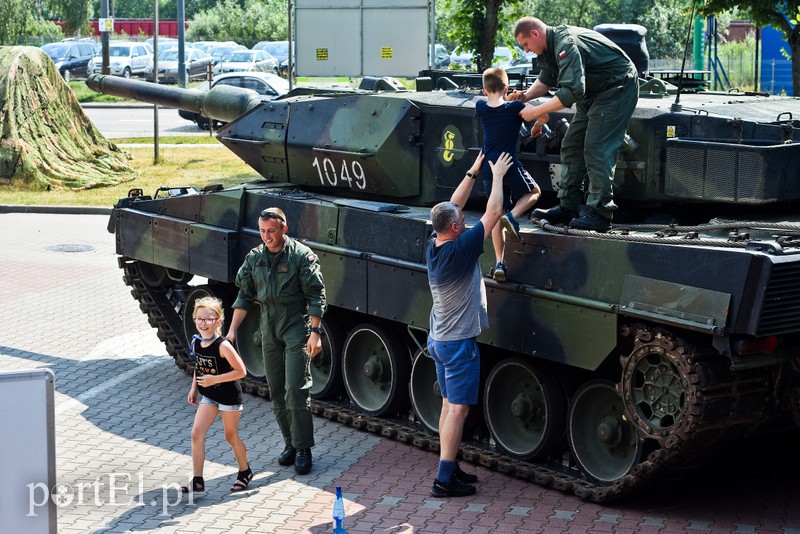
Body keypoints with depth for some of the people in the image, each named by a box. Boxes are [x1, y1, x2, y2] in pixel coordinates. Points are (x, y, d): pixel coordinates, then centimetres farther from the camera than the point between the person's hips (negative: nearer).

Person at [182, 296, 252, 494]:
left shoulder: (223, 346, -24)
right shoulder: (196, 342, -3)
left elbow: (241, 371, -22)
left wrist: (214, 379, -26)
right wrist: (194, 388, 10)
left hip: (229, 396, -6)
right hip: (208, 396, 6)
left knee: (231, 436, 10)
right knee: (196, 433, -7)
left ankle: (245, 472, 34)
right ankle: (197, 481, -4)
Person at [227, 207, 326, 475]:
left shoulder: (301, 255, -9)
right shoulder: (255, 258, 7)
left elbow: (316, 295, -9)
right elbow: (244, 297, 13)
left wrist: (315, 332, -15)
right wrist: (232, 330, 7)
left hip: (296, 327, -5)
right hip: (269, 330, 6)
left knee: (296, 388, -11)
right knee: (276, 390, 8)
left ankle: (303, 448, -4)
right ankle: (290, 442, 19)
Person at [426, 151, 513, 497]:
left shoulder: (433, 248, 1)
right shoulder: (460, 249, -21)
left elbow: (451, 207, 14)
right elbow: (493, 213, -16)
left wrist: (474, 172, 16)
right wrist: (497, 175, -3)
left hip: (439, 340, 9)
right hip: (459, 342, -9)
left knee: (449, 405, 15)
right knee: (457, 409, -6)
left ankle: (449, 468, 20)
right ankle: (444, 480, -7)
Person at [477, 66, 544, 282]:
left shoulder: (481, 108, 4)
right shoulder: (515, 107, -8)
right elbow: (543, 117, -5)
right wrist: (537, 126, 16)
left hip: (488, 169, 4)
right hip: (510, 165, -4)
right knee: (534, 192, 23)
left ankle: (499, 263, 1)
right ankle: (512, 215, -6)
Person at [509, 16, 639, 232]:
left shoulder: (566, 44, -29)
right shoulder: (549, 47, 3)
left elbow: (572, 92, -36)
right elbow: (545, 80, 17)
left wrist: (536, 112, -32)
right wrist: (526, 96, -3)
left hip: (618, 87, -11)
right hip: (594, 92, 11)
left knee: (596, 148, -17)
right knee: (572, 145, 8)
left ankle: (600, 212, -16)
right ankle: (567, 208, 11)